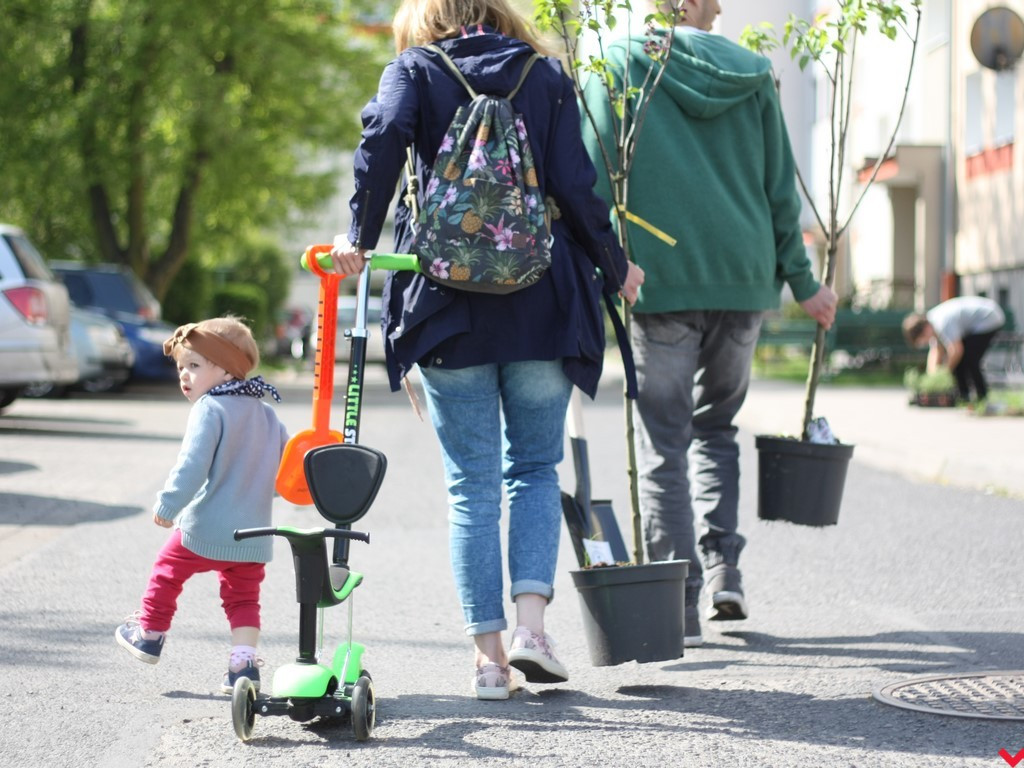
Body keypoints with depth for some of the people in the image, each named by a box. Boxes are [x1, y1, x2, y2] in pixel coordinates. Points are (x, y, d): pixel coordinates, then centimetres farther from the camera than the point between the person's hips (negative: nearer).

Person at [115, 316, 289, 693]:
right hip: (253, 535, 6)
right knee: (243, 598, 11)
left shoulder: (210, 409, -10)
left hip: (204, 530, -6)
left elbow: (192, 465, -19)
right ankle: (244, 663, 2)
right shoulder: (265, 413, 14)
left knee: (167, 572, 15)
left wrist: (168, 504, -15)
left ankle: (149, 634, 27)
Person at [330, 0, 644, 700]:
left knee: (471, 483, 7)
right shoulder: (547, 76, 7)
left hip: (447, 310, -1)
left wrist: (361, 236, -10)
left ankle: (489, 654, 5)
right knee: (535, 466, 14)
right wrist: (615, 266, 12)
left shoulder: (414, 70, 4)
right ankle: (531, 622, -3)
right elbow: (574, 186, 0)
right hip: (541, 308, 1)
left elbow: (384, 136, -16)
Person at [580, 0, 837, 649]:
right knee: (717, 424, 21)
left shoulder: (616, 66, 0)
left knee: (663, 442, 2)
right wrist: (802, 279, 18)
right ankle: (724, 570, 9)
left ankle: (677, 607, -2)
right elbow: (781, 188, 11)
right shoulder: (750, 72, 8)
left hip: (661, 278, -3)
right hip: (745, 276, 3)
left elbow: (593, 181, -6)